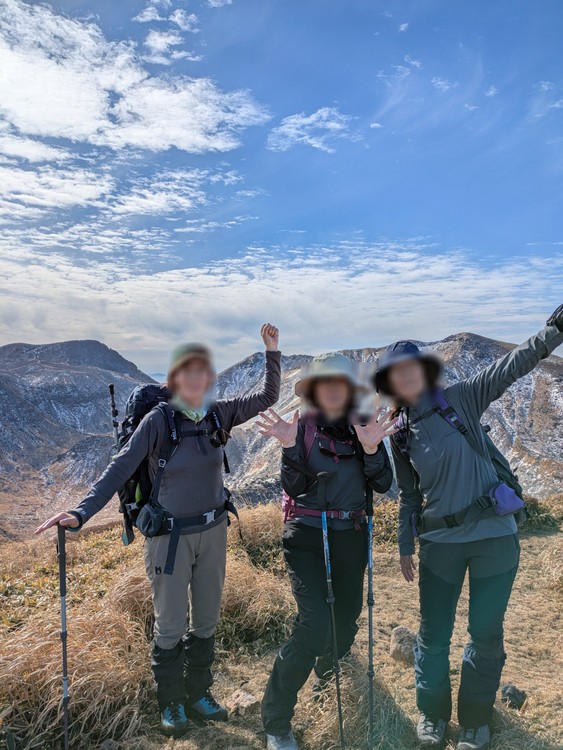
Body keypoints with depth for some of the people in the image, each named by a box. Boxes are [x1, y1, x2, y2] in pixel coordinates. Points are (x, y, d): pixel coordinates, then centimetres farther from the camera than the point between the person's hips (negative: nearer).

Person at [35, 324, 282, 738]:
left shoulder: (218, 414, -4)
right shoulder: (158, 420, -17)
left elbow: (267, 398, 1)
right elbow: (120, 468, -20)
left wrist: (272, 351, -8)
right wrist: (81, 511, -30)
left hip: (213, 532, 5)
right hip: (170, 536, -4)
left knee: (206, 621, 18)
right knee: (170, 625, 8)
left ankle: (199, 693, 39)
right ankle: (171, 704, 32)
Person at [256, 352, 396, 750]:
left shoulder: (364, 426, 0)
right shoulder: (303, 427, -7)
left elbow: (383, 484, -7)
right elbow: (294, 487, -14)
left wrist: (371, 448, -24)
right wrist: (290, 447, -29)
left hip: (351, 537, 4)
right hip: (307, 537, -4)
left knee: (346, 619, 16)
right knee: (315, 625, -16)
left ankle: (326, 668, 53)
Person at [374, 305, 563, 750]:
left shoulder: (460, 399, -5)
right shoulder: (400, 434, 3)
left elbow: (513, 365, -14)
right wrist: (405, 547, 12)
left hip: (494, 536, -2)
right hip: (439, 542, 2)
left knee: (486, 634, 9)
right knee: (433, 635, 10)